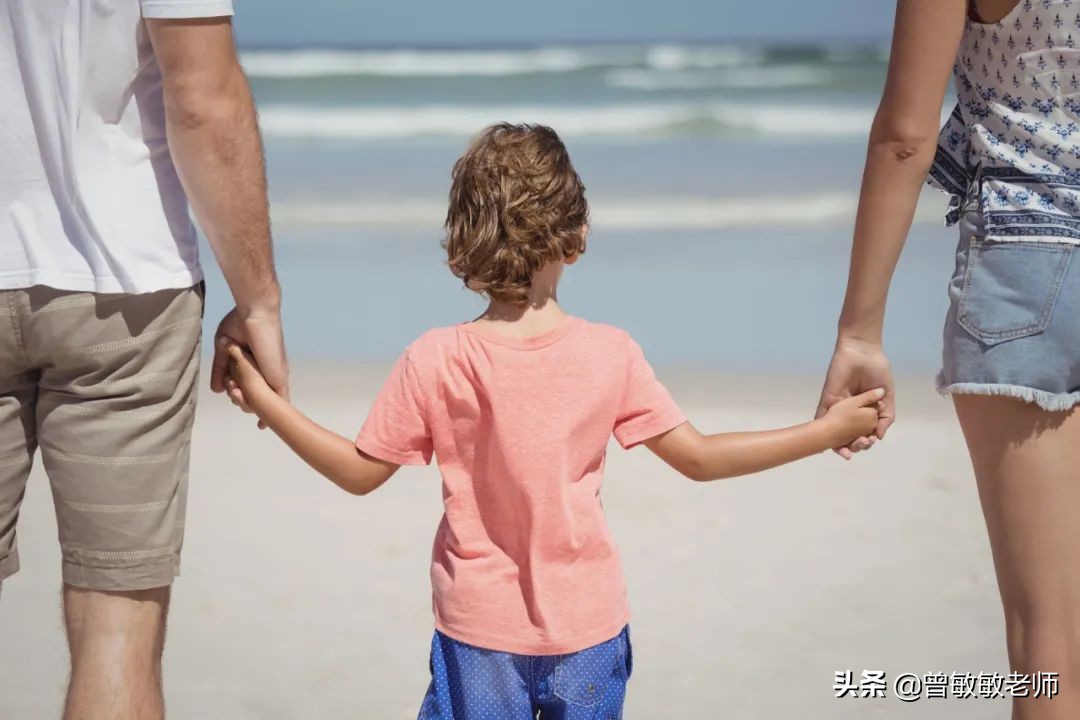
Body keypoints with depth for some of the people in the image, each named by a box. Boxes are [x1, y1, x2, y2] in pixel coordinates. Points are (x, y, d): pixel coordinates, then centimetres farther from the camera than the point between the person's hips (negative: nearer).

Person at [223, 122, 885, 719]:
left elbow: (360, 472, -2)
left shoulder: (435, 362, -11)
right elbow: (700, 457, -5)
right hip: (587, 625, 1)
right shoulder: (611, 355, -10)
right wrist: (829, 430, 4)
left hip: (479, 629, 0)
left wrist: (267, 404, 8)